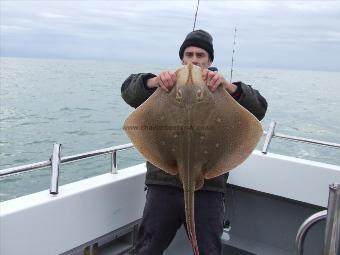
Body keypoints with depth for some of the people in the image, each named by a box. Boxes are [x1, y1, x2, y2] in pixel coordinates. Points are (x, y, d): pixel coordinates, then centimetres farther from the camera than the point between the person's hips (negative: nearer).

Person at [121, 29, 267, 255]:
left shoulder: (223, 91, 10)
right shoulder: (166, 85, 12)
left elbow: (259, 109, -3)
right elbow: (129, 90, 0)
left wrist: (227, 85, -21)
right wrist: (154, 81, -22)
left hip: (208, 187, 0)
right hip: (163, 184, 1)